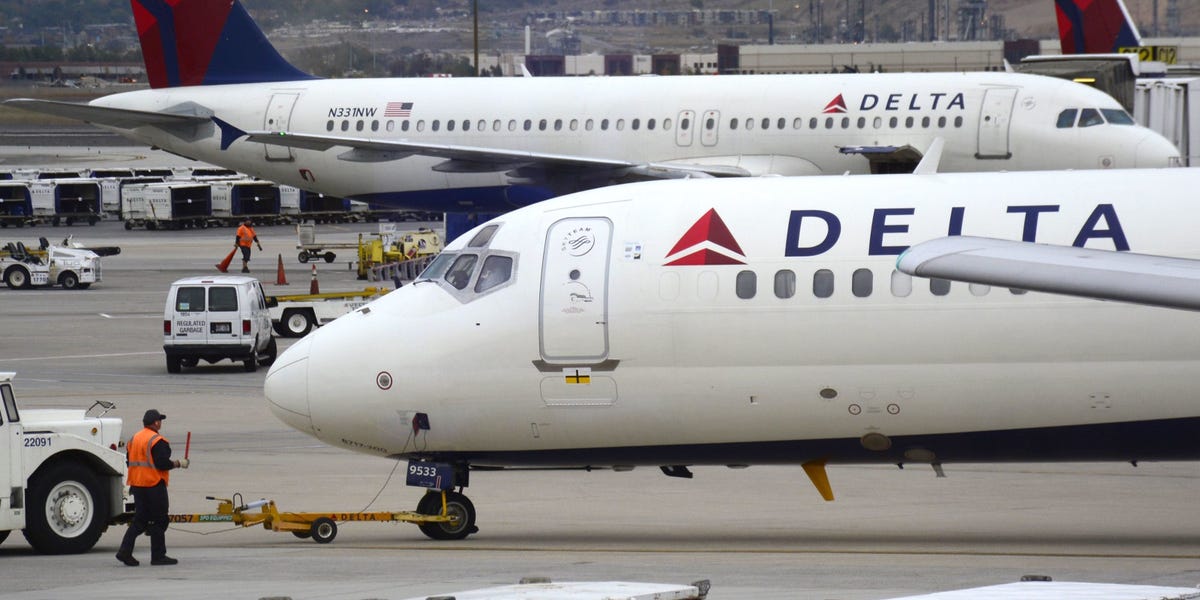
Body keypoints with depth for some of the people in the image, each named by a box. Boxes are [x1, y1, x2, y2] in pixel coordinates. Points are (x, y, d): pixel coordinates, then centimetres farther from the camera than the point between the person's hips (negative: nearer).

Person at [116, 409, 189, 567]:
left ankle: (125, 551, -1)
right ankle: (158, 555, 4)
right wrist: (179, 464, -5)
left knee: (140, 520, 11)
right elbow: (163, 463, -20)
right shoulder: (157, 441, -14)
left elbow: (130, 461, 17)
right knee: (158, 521, 1)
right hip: (154, 485, -8)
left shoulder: (135, 438, 12)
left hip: (137, 485, 8)